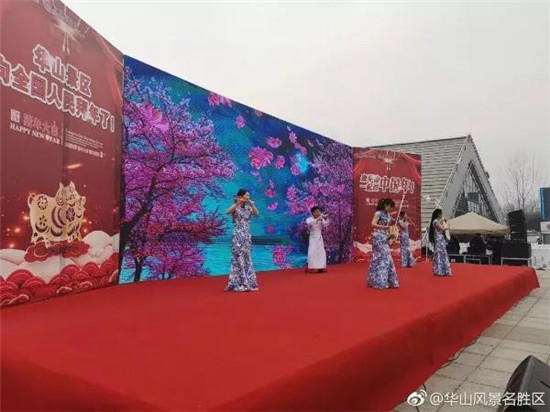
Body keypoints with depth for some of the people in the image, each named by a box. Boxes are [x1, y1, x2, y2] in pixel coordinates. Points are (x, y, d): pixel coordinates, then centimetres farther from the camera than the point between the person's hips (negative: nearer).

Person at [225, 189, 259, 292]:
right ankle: (238, 283, 5)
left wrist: (252, 204, -16)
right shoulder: (235, 208, -4)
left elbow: (256, 214, -8)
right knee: (238, 259, -3)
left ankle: (247, 283, 19)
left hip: (247, 236, 5)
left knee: (246, 259, 10)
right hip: (237, 237, -5)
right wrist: (237, 203, -29)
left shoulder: (248, 208, 8)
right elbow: (228, 212, -24)